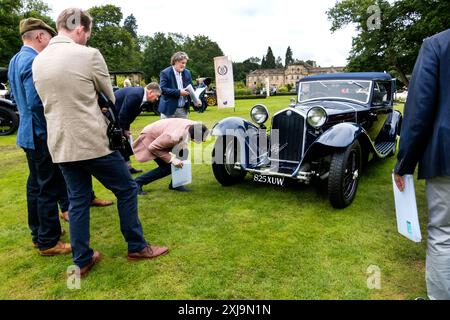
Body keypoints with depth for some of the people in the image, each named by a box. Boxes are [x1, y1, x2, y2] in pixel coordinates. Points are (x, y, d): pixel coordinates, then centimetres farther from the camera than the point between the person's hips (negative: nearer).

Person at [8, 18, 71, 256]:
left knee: (36, 185, 17)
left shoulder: (15, 61, 14)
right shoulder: (34, 62, -18)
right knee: (49, 188, -2)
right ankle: (49, 242, 9)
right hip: (42, 135, -10)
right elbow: (37, 103, -24)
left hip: (28, 133, 10)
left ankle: (38, 234, 29)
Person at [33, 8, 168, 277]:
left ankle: (82, 261, 24)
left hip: (60, 145, 7)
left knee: (78, 200, 16)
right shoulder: (89, 55, -11)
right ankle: (137, 247, 21)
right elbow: (109, 97, 1)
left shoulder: (38, 61, 9)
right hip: (93, 142, -6)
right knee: (127, 189, 10)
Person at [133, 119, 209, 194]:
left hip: (161, 135, 8)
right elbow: (153, 147, -29)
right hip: (150, 137, -7)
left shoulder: (194, 126, -22)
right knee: (166, 167, -14)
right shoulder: (174, 137, -42)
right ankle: (139, 181, 2)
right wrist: (172, 159, -28)